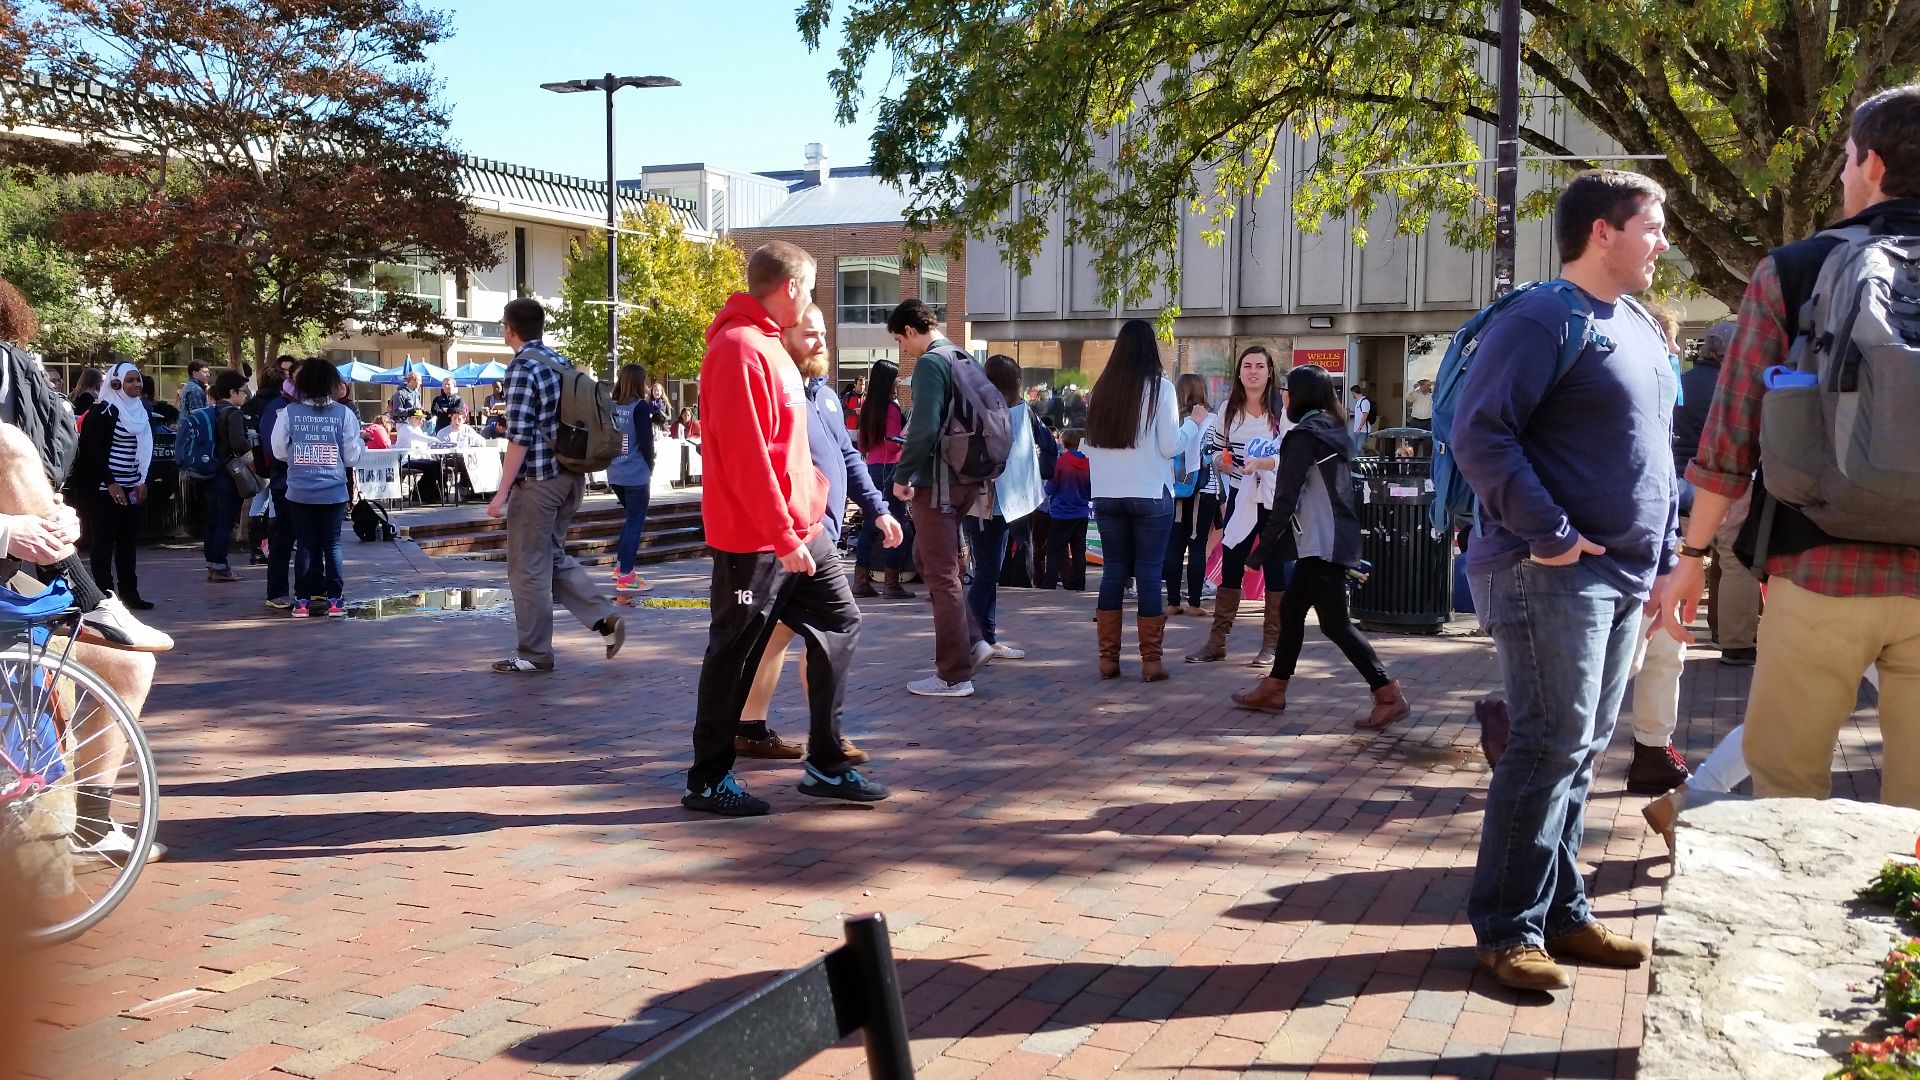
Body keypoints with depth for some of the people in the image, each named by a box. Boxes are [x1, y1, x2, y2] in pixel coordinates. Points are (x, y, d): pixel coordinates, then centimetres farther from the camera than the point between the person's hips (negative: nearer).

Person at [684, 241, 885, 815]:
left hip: (799, 529, 10)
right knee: (735, 653, 0)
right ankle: (707, 780, 12)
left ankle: (826, 764, 18)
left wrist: (803, 516, 15)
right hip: (755, 539, -10)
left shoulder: (766, 345, 15)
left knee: (839, 623, 11)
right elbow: (745, 455, -23)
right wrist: (782, 535, -23)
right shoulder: (739, 349, -17)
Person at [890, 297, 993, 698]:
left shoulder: (930, 363, -14)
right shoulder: (965, 360, 14)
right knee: (929, 559, 21)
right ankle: (972, 642, 16)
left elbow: (925, 428, -22)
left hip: (938, 480, -9)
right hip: (966, 478, 9)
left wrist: (902, 476, -12)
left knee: (941, 574, -3)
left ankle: (954, 675, 2)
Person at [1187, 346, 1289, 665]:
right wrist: (1220, 460, -10)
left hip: (1274, 501, -3)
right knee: (1230, 568, 7)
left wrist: (1260, 463, -29)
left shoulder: (1282, 410, -7)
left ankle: (1271, 643, 11)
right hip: (1239, 499, 4)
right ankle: (1217, 641, 12)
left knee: (1275, 570, 4)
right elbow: (1216, 449, 13)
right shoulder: (1229, 410, 4)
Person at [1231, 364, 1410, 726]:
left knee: (1335, 623, -7)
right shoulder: (1334, 432, 15)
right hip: (1331, 540, 10)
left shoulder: (1305, 435, -13)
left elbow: (1287, 495, -16)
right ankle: (1273, 689, 21)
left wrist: (1265, 546, -12)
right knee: (1291, 610, 15)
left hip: (1322, 543, -10)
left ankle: (1389, 695, -8)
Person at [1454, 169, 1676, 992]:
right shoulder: (1540, 321, -11)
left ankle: (1561, 911, 21)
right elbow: (1479, 435, -20)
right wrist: (1551, 536, -20)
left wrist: (1663, 556, 17)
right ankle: (1509, 928, 0)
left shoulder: (1641, 328, 17)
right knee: (1550, 747, -8)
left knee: (1581, 752, 12)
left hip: (1621, 578, 9)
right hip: (1552, 576, -9)